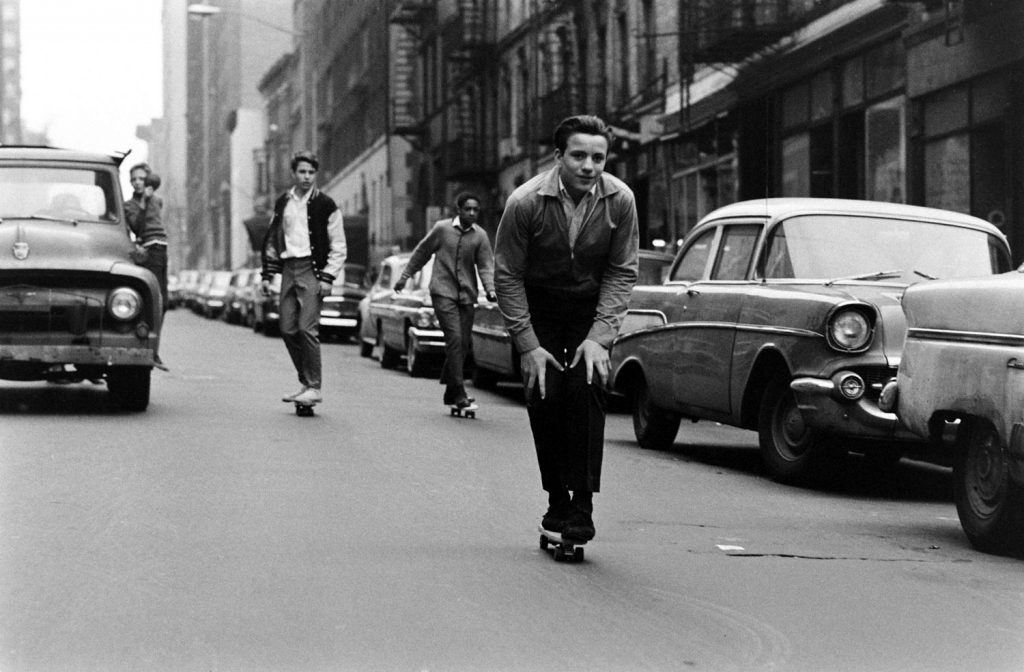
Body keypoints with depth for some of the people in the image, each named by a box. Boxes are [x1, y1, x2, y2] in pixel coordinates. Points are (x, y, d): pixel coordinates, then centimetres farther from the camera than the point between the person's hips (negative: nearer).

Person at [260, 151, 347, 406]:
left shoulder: (325, 204, -2)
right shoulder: (283, 203, 12)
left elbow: (338, 246, -2)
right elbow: (271, 240, 20)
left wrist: (328, 277, -11)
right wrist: (266, 275, 14)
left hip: (312, 270, -6)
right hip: (288, 269, 6)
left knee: (307, 328, -14)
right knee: (288, 329, 4)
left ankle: (314, 387, -10)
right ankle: (305, 382, 16)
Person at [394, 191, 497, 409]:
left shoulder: (480, 236, 3)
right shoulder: (442, 229, -2)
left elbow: (485, 266, -1)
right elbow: (422, 252, 11)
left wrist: (490, 289, -18)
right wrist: (405, 276, 15)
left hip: (467, 295, 4)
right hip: (443, 292, -4)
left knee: (464, 343, 6)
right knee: (455, 338, -16)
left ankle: (450, 391, 22)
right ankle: (459, 393, -17)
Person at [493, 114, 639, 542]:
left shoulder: (620, 201, -17)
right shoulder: (525, 202, -22)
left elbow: (622, 272, -9)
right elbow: (507, 275, -14)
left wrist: (599, 336, -17)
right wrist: (528, 345, -17)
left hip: (591, 308, 0)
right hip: (537, 308, 0)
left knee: (585, 388, -17)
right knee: (544, 398, -9)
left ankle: (582, 505, -13)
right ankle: (556, 500, 8)